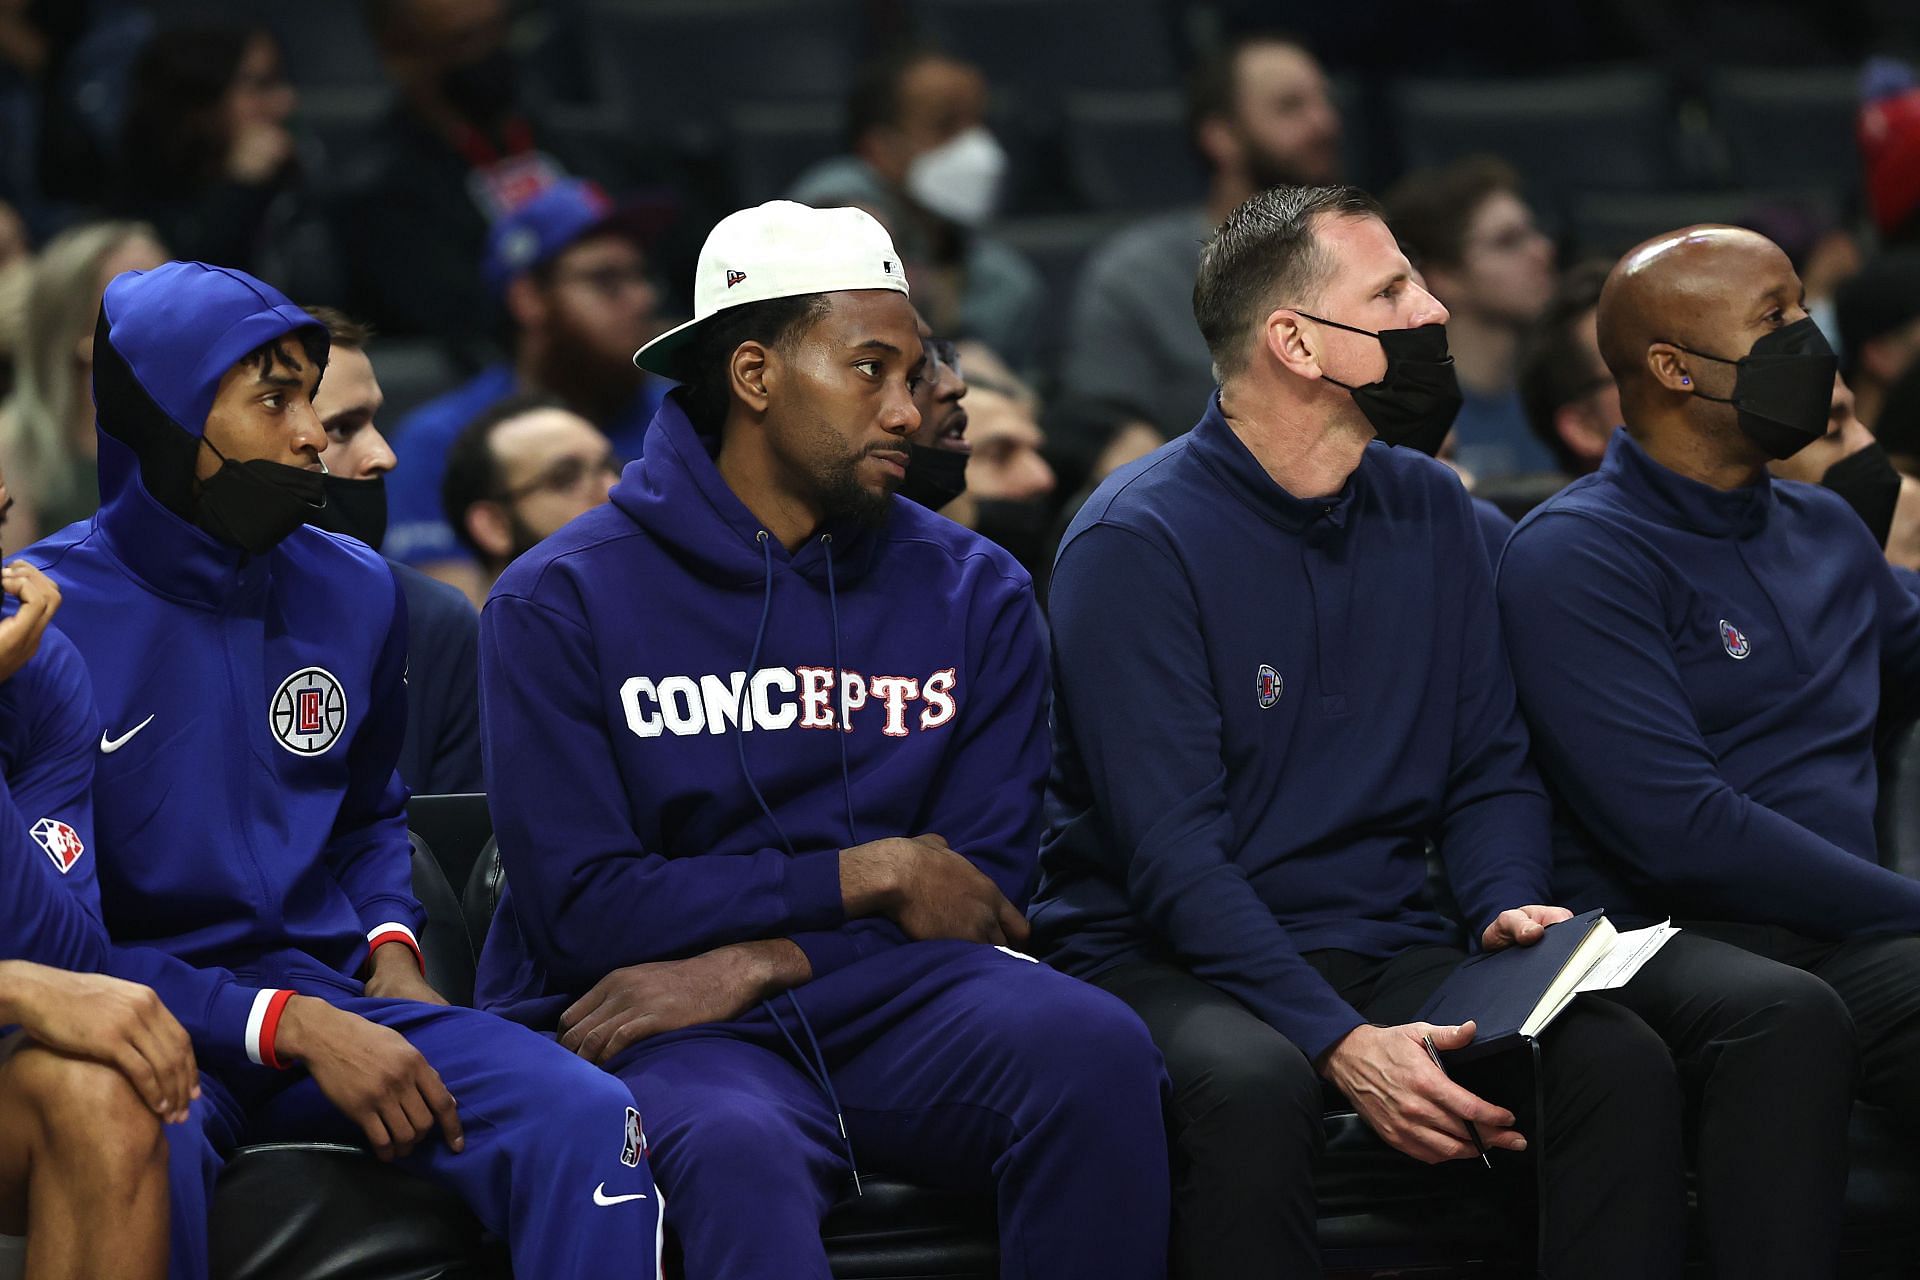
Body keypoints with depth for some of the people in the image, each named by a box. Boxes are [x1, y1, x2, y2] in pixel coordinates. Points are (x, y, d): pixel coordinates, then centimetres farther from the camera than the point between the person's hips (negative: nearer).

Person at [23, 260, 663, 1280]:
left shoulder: (353, 592, 11)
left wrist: (392, 950, 7)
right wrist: (292, 1026, -18)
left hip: (333, 994, 5)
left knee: (588, 1123, -22)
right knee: (141, 1154, -42)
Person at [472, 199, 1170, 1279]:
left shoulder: (975, 594, 12)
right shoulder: (563, 602, 2)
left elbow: (983, 886, 6)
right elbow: (584, 905, -5)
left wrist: (759, 961, -12)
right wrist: (869, 876, -6)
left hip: (885, 995, 4)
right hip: (661, 1026, -4)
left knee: (1096, 1049, -29)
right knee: (738, 1154, -40)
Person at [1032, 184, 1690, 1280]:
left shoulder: (1431, 511, 10)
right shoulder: (1134, 542, -10)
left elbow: (1491, 769, 17)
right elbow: (1169, 850, -17)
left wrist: (1508, 903, -8)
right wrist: (1340, 1043, -28)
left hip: (1387, 944, 5)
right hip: (1172, 964, -5)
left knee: (1624, 1059, -24)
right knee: (1249, 1086, -40)